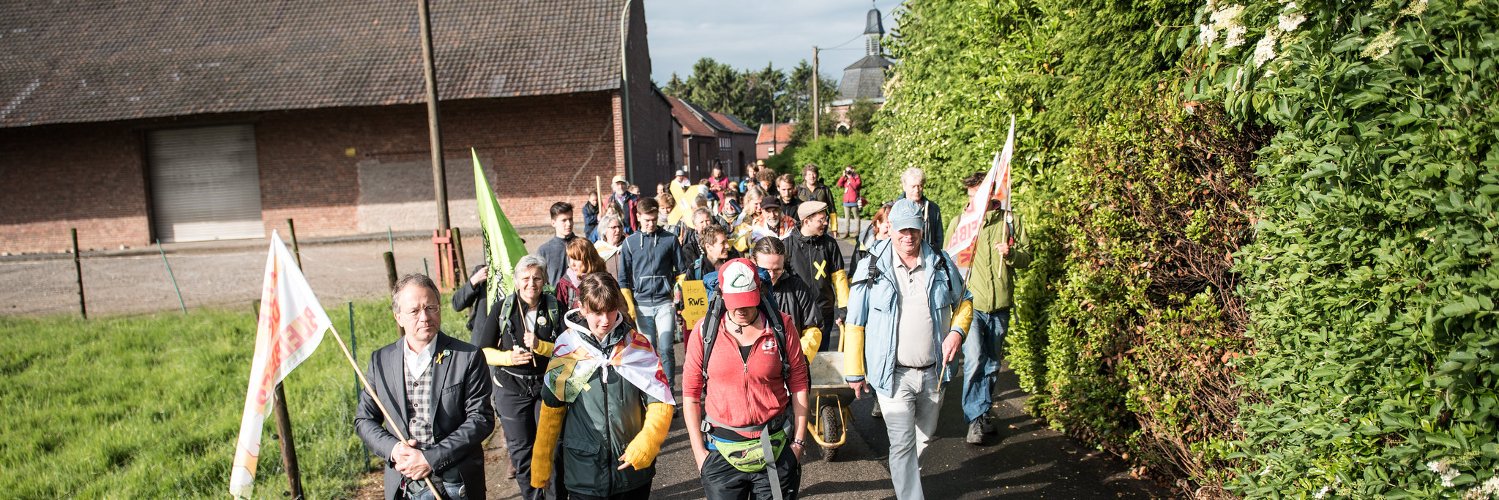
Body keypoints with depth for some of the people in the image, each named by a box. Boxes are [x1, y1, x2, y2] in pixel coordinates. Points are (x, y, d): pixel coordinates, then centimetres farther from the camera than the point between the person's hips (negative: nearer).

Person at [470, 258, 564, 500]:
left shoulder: (555, 307, -3)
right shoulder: (501, 309, -3)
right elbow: (484, 351, -1)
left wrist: (540, 346, -21)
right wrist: (508, 357, -18)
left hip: (547, 386, -1)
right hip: (512, 389, 1)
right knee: (521, 452, 10)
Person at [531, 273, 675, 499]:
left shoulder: (638, 345, -4)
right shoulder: (567, 350, -5)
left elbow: (661, 403, -4)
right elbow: (552, 410, 4)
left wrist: (646, 444, -18)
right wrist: (541, 464, 6)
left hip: (633, 468, 1)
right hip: (583, 471, -1)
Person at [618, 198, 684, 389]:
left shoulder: (670, 239, 4)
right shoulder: (630, 242, 5)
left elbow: (680, 271, 10)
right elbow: (623, 278, 8)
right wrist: (630, 304, 0)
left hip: (665, 302, -1)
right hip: (641, 304, 1)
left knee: (665, 349, -6)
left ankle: (668, 389, 2)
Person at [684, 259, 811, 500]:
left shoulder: (782, 326, -4)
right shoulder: (705, 330, -4)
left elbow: (799, 385, 2)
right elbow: (691, 392, 1)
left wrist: (799, 442, 1)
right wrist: (698, 450, 0)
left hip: (775, 450, 0)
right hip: (721, 451, 0)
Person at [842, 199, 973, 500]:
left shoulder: (941, 263, 0)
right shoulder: (871, 268, -9)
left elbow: (964, 302, 14)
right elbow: (854, 324, -4)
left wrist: (957, 331, -6)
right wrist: (854, 372, -4)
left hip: (933, 372, 4)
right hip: (894, 374, -4)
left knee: (924, 436, 21)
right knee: (903, 444, -5)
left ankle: (904, 473, 49)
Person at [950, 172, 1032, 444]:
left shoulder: (1010, 220, 4)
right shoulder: (959, 222, 3)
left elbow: (1027, 257, 8)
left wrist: (1011, 254, -14)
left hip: (1000, 305, 2)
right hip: (970, 303, -2)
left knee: (992, 364, 13)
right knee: (974, 360, -13)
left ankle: (984, 412, 30)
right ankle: (976, 419, -2)